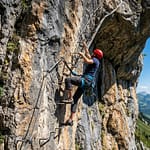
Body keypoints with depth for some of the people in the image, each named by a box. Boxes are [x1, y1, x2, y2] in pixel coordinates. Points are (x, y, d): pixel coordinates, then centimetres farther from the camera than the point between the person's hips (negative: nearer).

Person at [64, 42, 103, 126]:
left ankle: (69, 97, -24)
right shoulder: (94, 61, 27)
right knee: (75, 100, 6)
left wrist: (82, 55, -5)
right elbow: (87, 54, 42)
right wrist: (85, 46, 47)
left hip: (85, 80, -9)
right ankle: (71, 119, 4)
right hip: (85, 82, 9)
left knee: (68, 80, -24)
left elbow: (87, 61, -21)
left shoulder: (95, 60, 0)